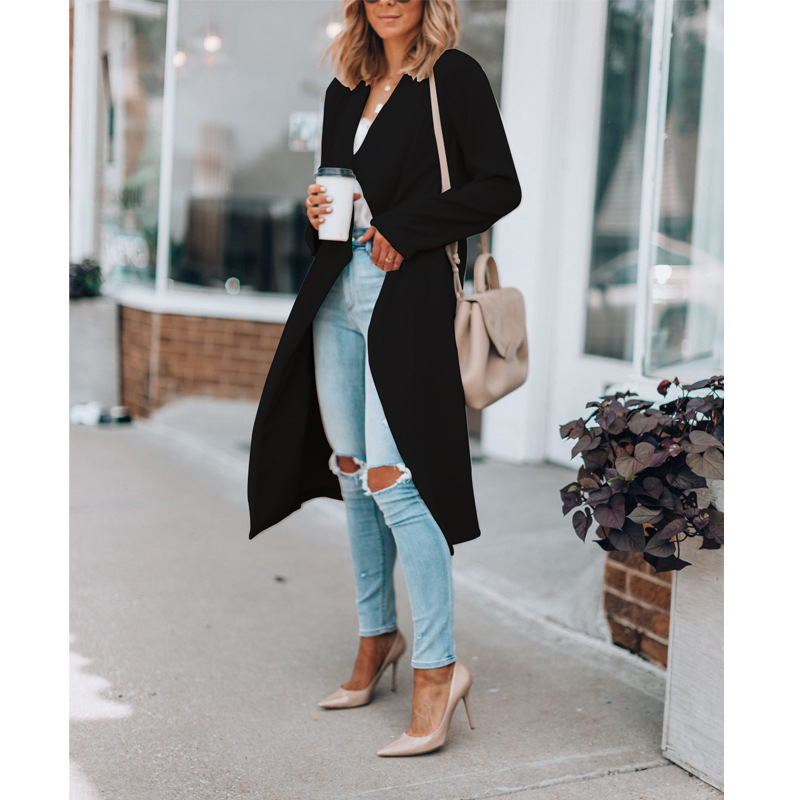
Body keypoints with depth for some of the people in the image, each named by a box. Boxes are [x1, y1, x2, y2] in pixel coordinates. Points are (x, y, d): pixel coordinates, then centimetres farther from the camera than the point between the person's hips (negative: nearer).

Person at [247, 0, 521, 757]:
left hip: (408, 293, -7)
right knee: (350, 471, 10)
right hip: (338, 291, 7)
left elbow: (500, 187, -7)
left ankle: (437, 667, -5)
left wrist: (402, 231, -12)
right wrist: (318, 209, 2)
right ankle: (376, 636, 24)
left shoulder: (454, 76, -2)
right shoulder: (345, 89, 17)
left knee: (391, 478, -13)